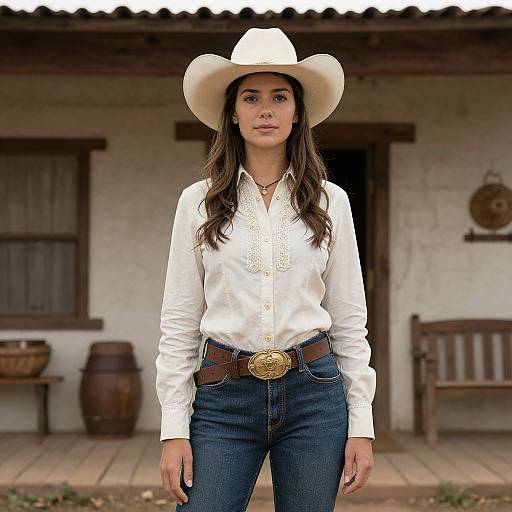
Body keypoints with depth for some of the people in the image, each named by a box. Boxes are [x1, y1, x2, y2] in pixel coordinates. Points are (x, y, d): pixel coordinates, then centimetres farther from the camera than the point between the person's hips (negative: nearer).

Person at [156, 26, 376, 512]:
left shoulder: (330, 202, 5)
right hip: (223, 397, -1)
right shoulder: (197, 202, 3)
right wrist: (174, 429, -3)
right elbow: (179, 322, 3)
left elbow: (349, 319, 7)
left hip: (314, 394, 1)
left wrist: (361, 423, 2)